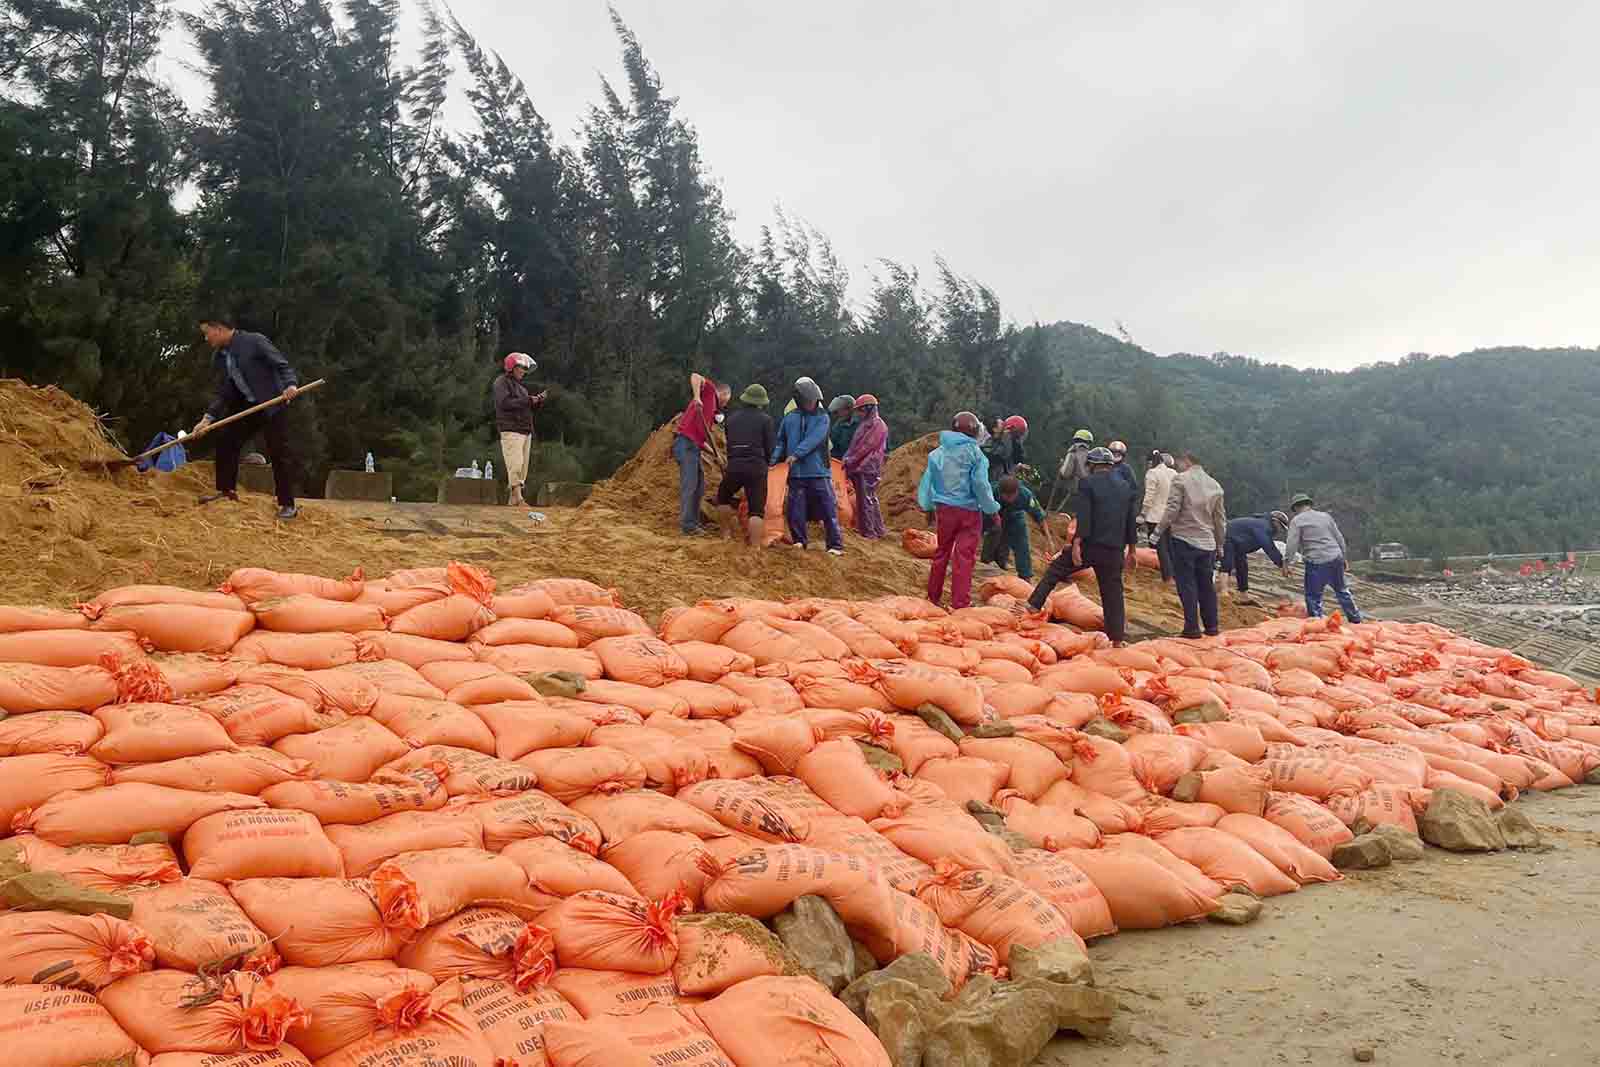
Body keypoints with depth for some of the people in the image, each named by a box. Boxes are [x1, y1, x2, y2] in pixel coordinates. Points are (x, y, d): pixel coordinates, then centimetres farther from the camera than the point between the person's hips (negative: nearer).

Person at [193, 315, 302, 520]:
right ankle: (227, 490, 22)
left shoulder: (254, 341, -13)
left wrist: (291, 384, -34)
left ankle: (287, 505, -2)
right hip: (245, 406, 8)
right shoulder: (218, 357, 8)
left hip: (272, 404, -7)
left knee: (279, 452, -7)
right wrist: (208, 418, -3)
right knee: (225, 440, 6)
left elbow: (283, 365, -15)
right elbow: (224, 394, 8)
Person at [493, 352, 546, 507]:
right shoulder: (501, 382, 0)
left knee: (523, 467, 3)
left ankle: (512, 500, 5)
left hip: (526, 431, 8)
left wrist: (538, 401, 3)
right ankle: (518, 499, -21)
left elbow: (529, 408, 23)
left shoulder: (520, 385, 25)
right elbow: (505, 403, -17)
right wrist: (528, 400, -16)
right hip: (511, 431, -8)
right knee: (516, 465, -16)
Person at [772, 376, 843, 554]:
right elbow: (780, 441, 15)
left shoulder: (822, 417, 0)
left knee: (829, 509, -2)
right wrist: (773, 459, 1)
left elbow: (814, 439, -14)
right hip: (796, 473, 2)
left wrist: (796, 454, -23)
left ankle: (836, 546, 4)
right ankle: (799, 542, 20)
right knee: (795, 511, 4)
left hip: (819, 472, -2)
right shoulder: (790, 418, 7)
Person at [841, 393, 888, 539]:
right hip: (860, 468, 10)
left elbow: (866, 446, -15)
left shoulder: (877, 424, -10)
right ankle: (878, 530, 22)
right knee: (870, 500, 14)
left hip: (868, 469, -10)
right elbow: (855, 444, 21)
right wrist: (847, 457, 6)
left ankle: (869, 532, -6)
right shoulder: (864, 424, 21)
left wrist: (850, 460, -12)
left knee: (866, 501, -9)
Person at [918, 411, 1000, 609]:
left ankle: (933, 597, 27)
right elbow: (980, 484, -12)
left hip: (944, 509, 5)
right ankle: (960, 604, -2)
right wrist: (992, 509, -1)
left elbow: (927, 480, 8)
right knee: (964, 557, -2)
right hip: (969, 510, -5)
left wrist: (927, 507, 19)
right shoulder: (973, 452, -10)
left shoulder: (938, 452, 3)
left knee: (942, 552, 18)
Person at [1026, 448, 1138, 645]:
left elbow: (1083, 518, -15)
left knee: (1054, 571, 13)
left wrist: (1076, 544, -16)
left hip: (1088, 546, -4)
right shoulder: (1126, 487, 12)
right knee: (1113, 593, 9)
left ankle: (1033, 605, 10)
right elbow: (1132, 522, 14)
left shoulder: (1087, 483, -5)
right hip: (1114, 551, 4)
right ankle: (1118, 639, 12)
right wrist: (1131, 550, 20)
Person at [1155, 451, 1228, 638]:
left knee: (1187, 585, -1)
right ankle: (1211, 627, 20)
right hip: (1207, 543, 5)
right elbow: (1221, 520, 14)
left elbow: (1172, 509, -14)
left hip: (1184, 540, -5)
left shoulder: (1181, 480, -6)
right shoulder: (1215, 485, 12)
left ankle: (1192, 627, -1)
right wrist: (1219, 545, 22)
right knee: (1207, 585, 14)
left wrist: (1159, 531, -6)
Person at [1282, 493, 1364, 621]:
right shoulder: (1325, 516, 14)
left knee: (1313, 596, 3)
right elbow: (1339, 538, 16)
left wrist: (1286, 564, -9)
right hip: (1336, 559, 6)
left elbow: (1292, 544, -11)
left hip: (1316, 563, -6)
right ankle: (1356, 619, 33)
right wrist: (1342, 557, 25)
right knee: (1342, 590, 22)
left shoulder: (1297, 521, -2)